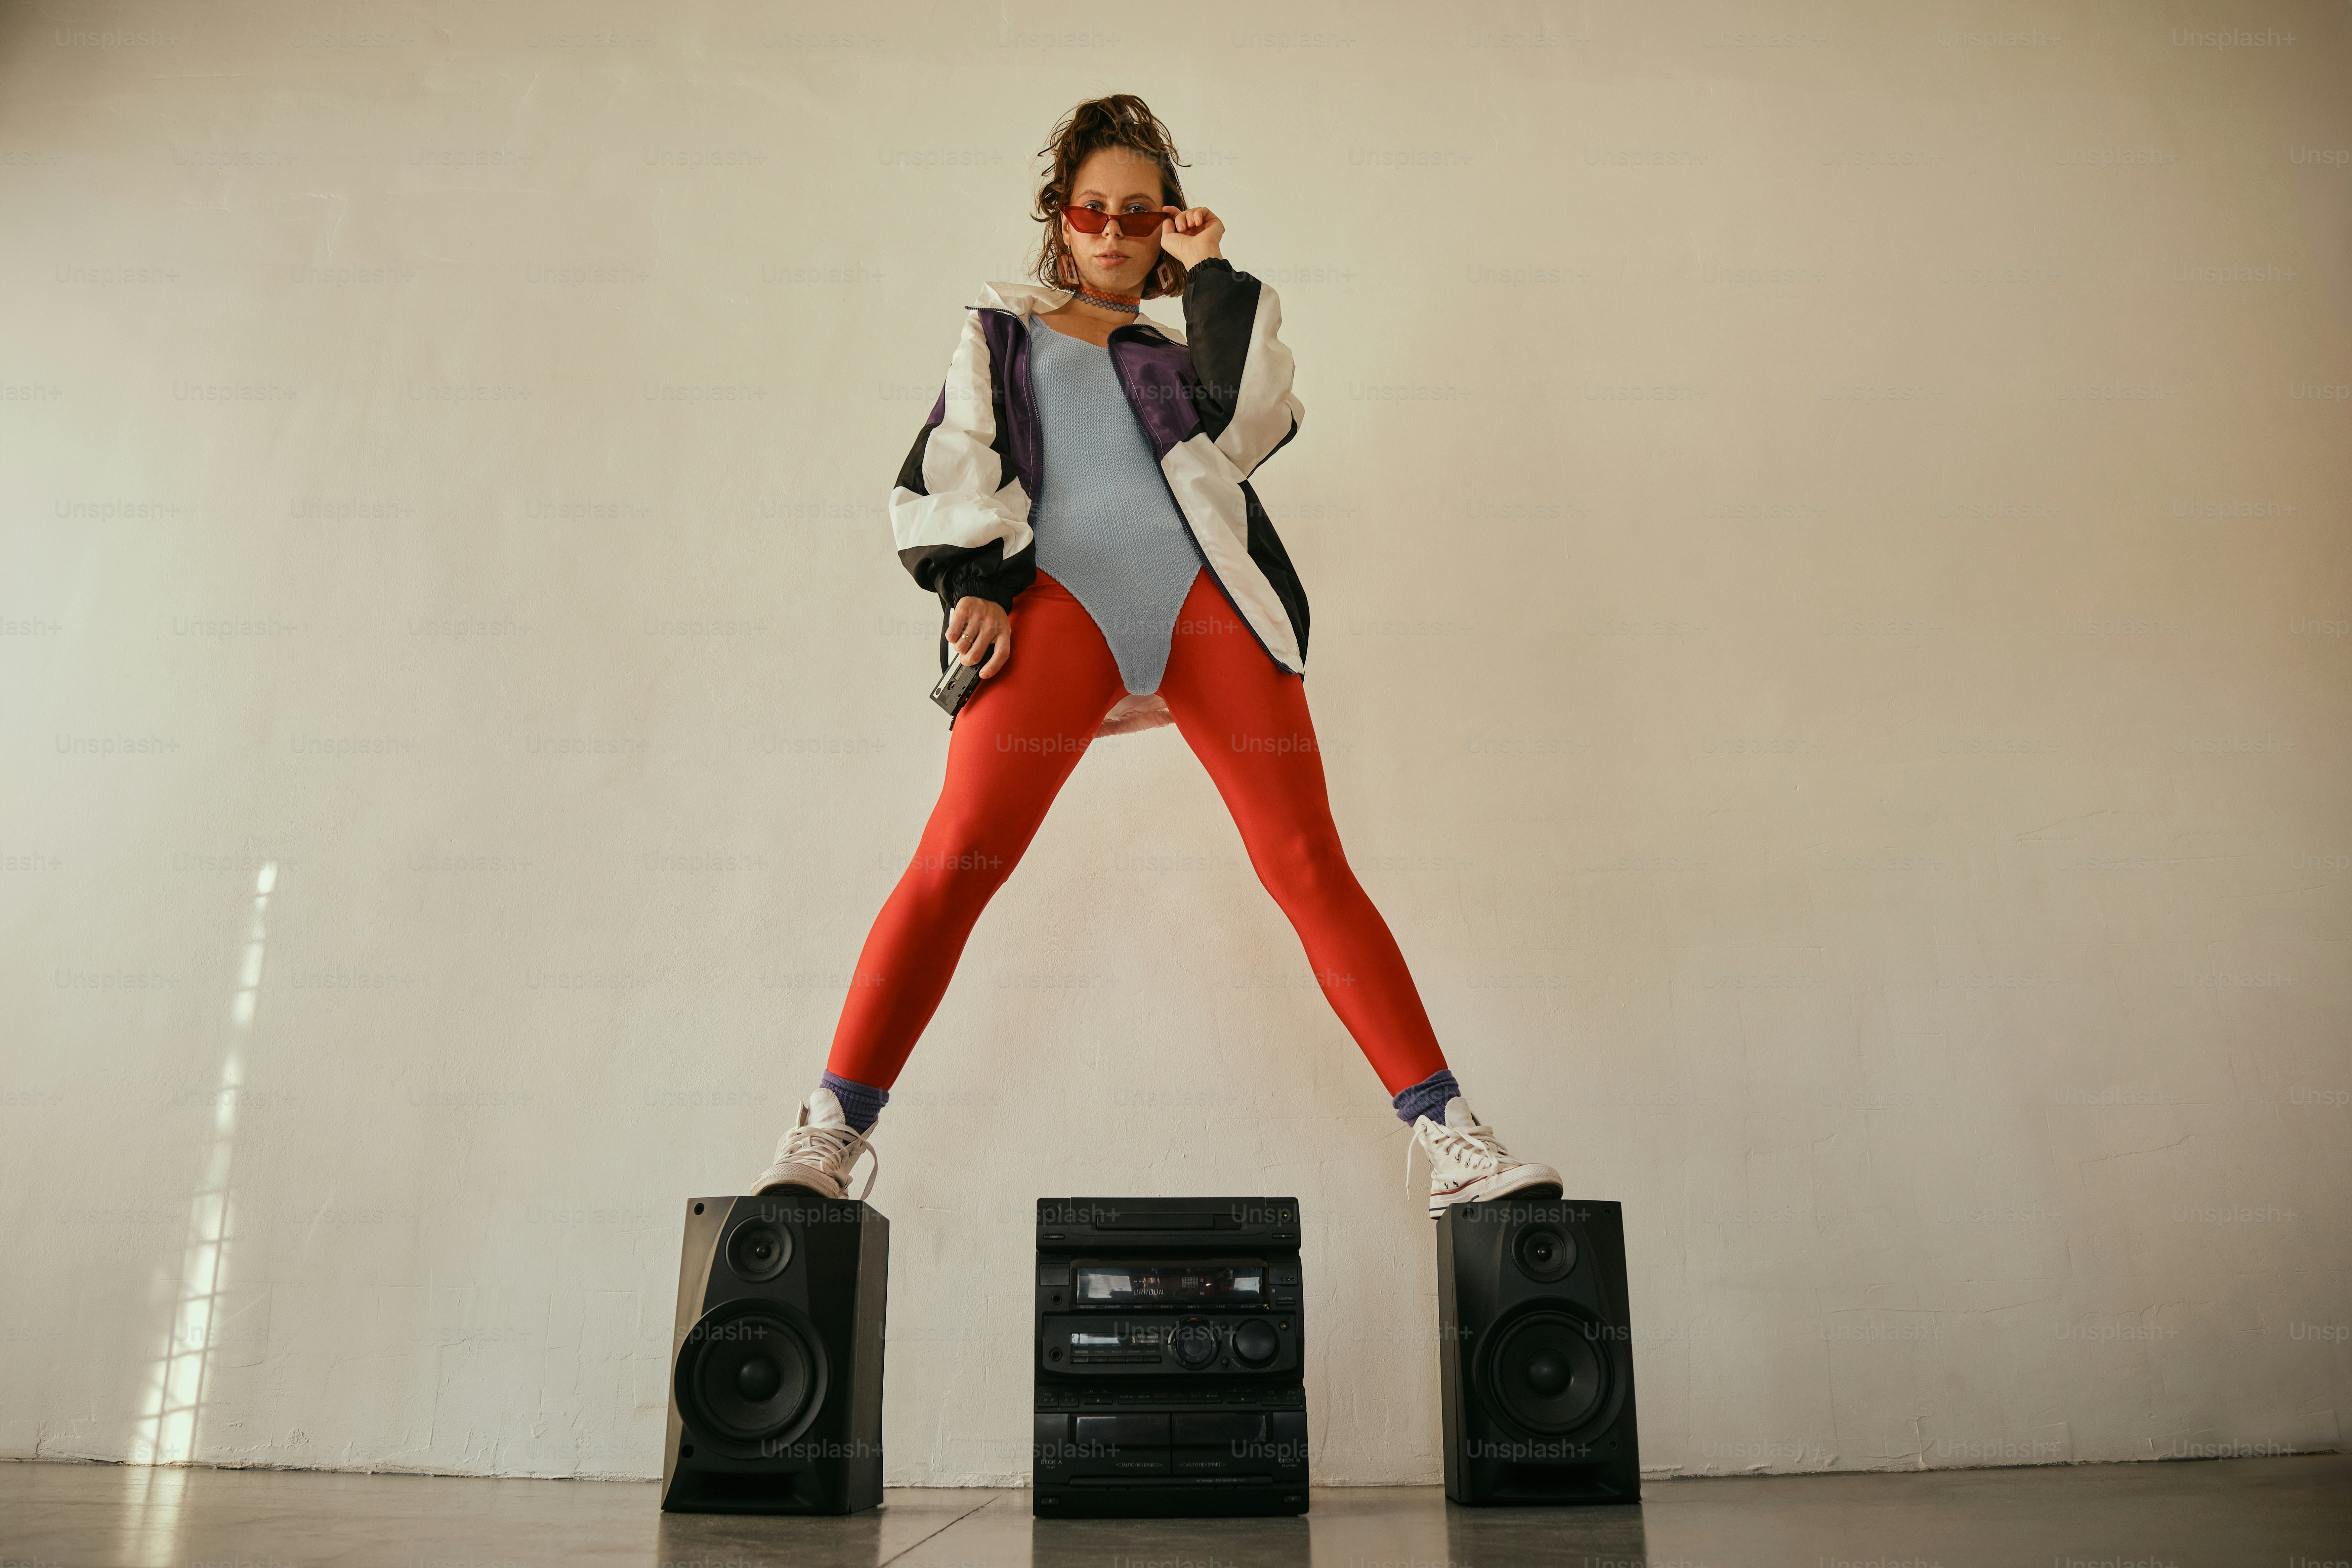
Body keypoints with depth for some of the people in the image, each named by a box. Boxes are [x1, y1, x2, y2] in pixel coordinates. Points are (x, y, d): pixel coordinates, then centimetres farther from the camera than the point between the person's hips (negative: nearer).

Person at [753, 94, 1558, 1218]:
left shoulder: (1182, 355, 30)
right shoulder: (1000, 334, 28)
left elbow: (1256, 423, 8)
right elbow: (948, 470, 14)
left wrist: (1215, 274, 16)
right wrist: (975, 585, -4)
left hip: (1206, 598, 1)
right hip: (1058, 593, -1)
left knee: (1307, 863, -8)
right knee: (959, 857, -17)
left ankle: (1443, 1134, -7)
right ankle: (830, 1132, -11)